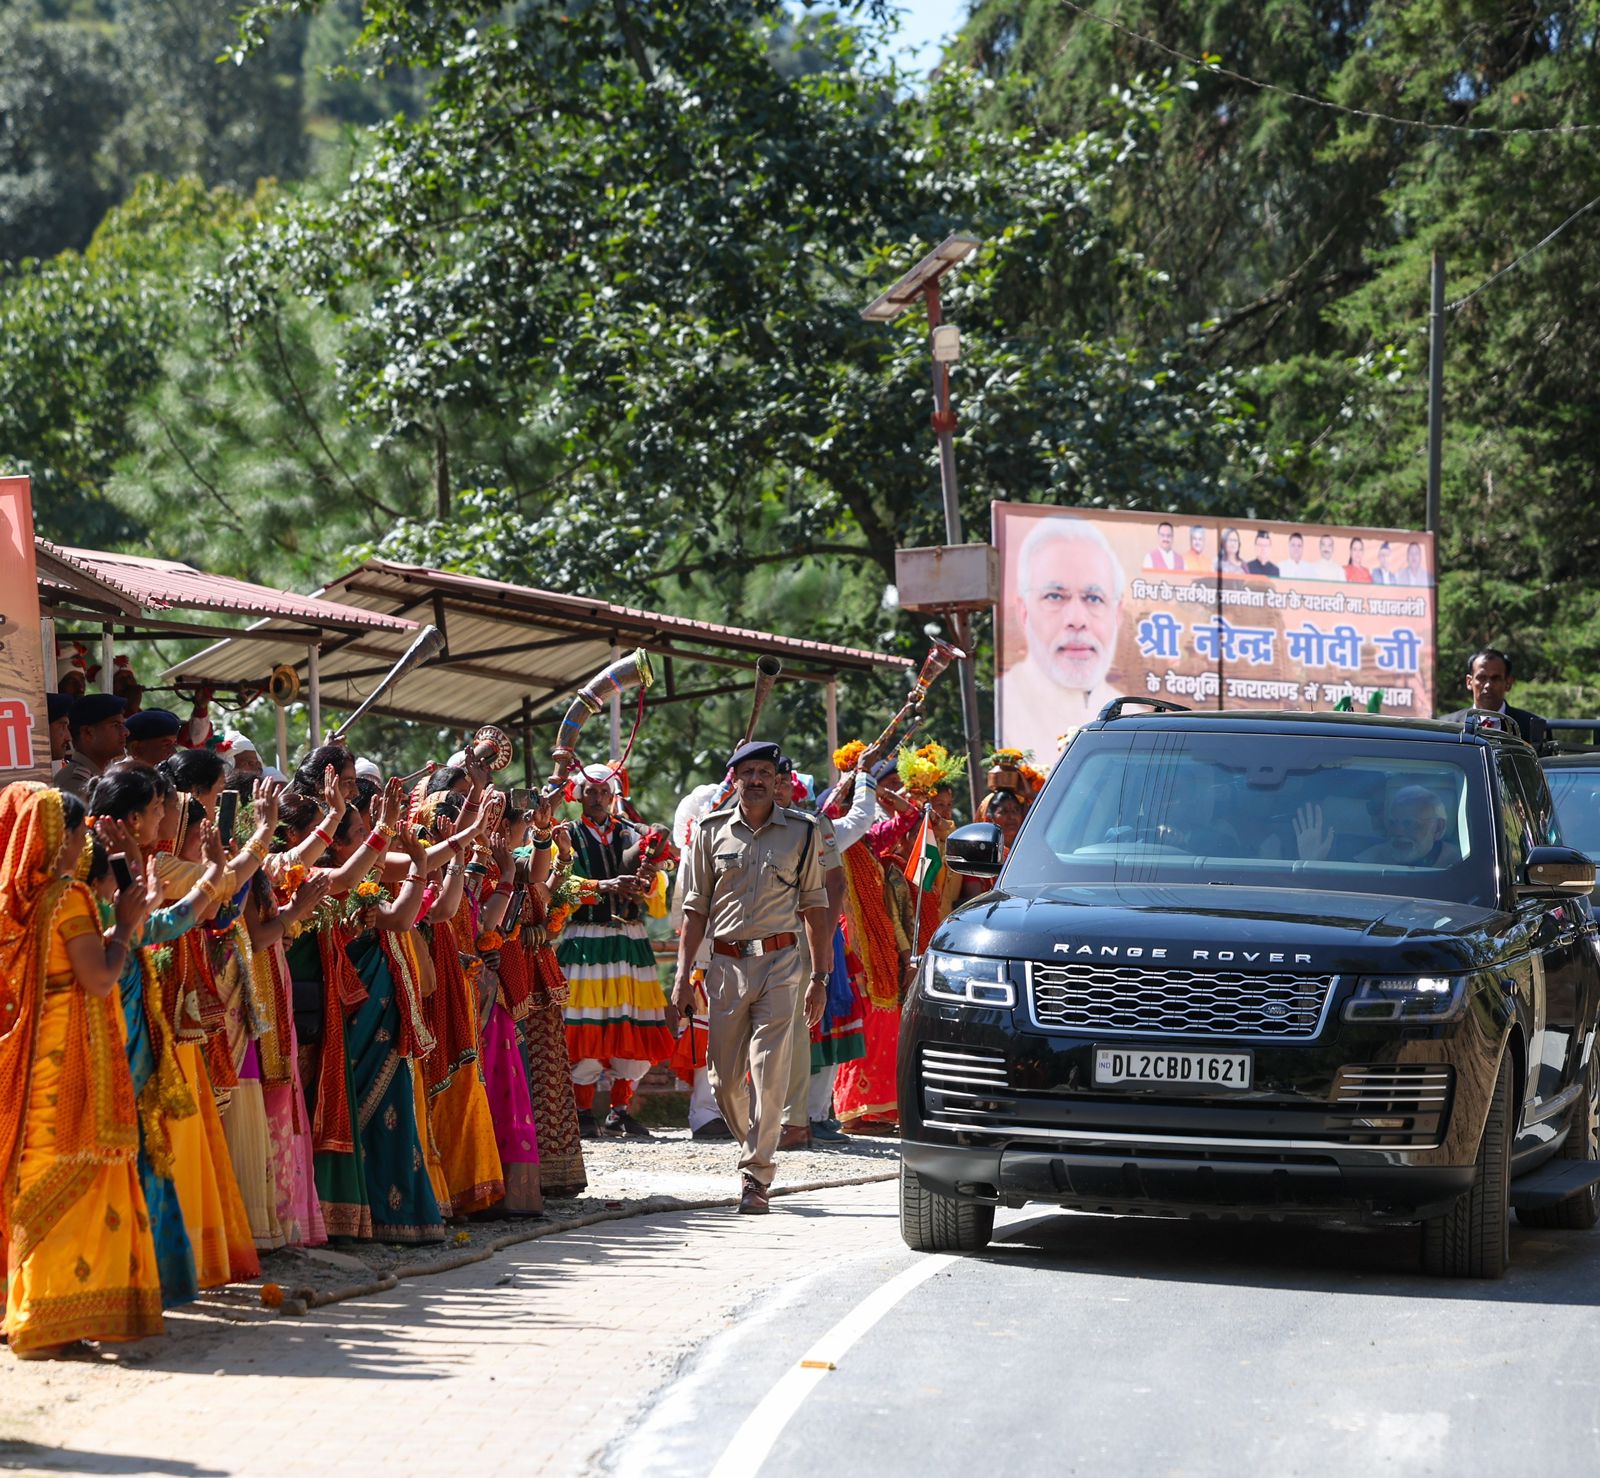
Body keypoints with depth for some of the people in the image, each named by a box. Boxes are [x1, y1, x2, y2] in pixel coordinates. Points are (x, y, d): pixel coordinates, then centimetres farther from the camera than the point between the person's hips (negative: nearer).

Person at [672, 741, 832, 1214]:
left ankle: (757, 1178, -7)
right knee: (724, 1078, 4)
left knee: (768, 1074, -10)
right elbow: (695, 907, 10)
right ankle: (753, 1146, 30)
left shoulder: (801, 832, 5)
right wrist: (683, 974, 3)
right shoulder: (711, 832, 8)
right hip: (726, 962, 2)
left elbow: (815, 907, 8)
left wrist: (820, 977, 4)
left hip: (780, 963, -2)